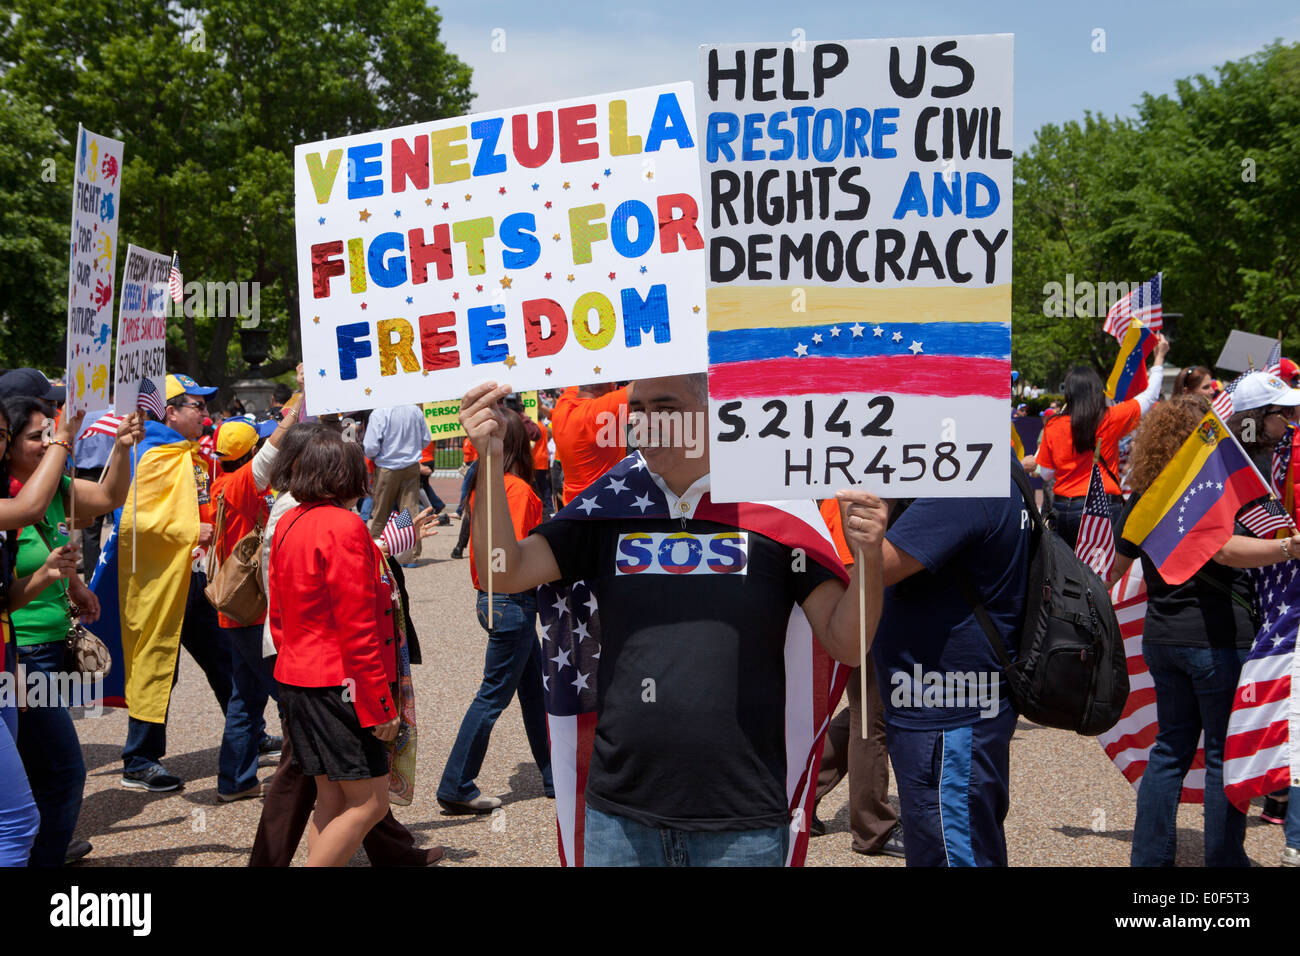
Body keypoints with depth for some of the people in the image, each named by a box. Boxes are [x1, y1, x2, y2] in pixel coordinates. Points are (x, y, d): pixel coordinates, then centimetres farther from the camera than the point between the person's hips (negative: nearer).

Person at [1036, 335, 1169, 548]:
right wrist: (1159, 358, 24)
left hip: (1064, 508, 2)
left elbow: (1045, 474, 5)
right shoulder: (1111, 419, -4)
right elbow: (1150, 397, 12)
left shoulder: (1053, 426, -2)